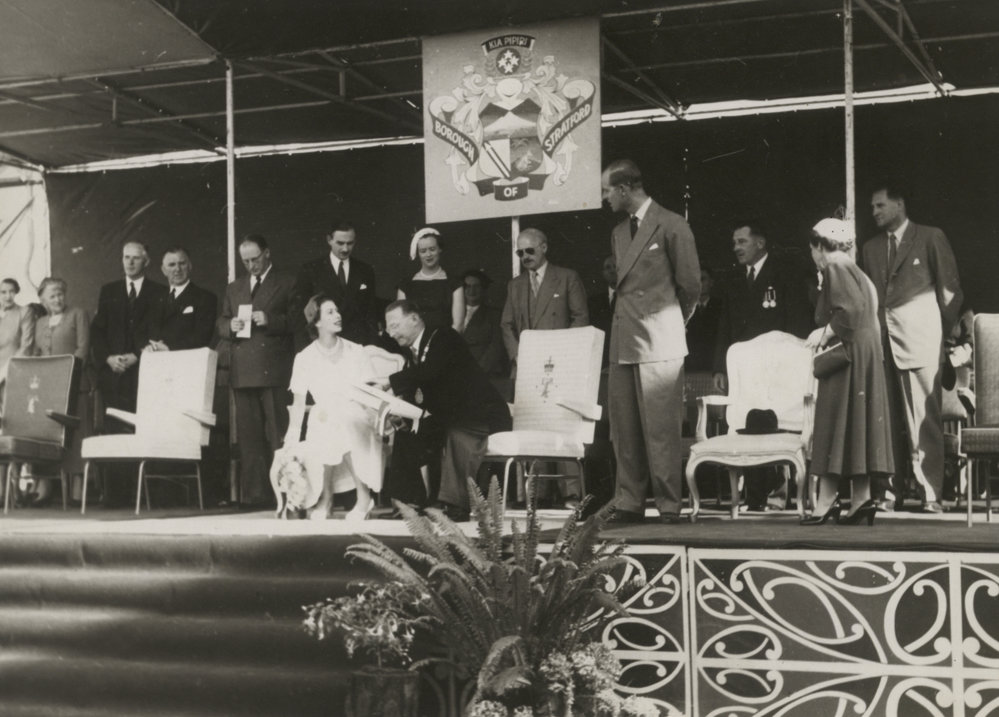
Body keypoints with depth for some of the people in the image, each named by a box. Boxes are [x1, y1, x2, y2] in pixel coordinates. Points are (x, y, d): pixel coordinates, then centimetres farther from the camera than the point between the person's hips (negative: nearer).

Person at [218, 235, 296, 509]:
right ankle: (253, 494, 6)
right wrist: (230, 325, -1)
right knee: (249, 435, 3)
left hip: (274, 371, -4)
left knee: (278, 433, -7)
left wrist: (271, 320, -14)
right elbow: (220, 324, 22)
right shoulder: (234, 288, 22)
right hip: (242, 371, 5)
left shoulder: (287, 283, 7)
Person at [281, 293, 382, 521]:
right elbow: (299, 401, 0)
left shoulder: (356, 351, 6)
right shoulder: (305, 358, 4)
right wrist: (292, 437, -12)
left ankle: (364, 496, -22)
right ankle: (324, 499, -9)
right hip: (324, 423, 0)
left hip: (356, 419, 0)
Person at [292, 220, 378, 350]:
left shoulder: (366, 271, 11)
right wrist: (304, 353, -5)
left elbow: (371, 315, 13)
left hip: (358, 345, 2)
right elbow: (299, 313, 2)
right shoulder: (310, 270, 4)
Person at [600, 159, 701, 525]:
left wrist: (671, 323, 9)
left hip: (659, 343, -7)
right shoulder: (619, 232, 18)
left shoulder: (671, 226, -4)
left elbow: (690, 284, -1)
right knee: (624, 429, 6)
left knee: (661, 429, -6)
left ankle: (669, 506, -1)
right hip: (624, 341, 7)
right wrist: (626, 319, 12)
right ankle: (629, 505, 11)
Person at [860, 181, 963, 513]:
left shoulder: (931, 238, 6)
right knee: (886, 420, 0)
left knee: (923, 420, -7)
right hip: (882, 342, 4)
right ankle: (888, 492, 2)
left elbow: (950, 290, 6)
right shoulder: (870, 248, 20)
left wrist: (943, 333, 2)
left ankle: (930, 494, -4)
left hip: (919, 340, -4)